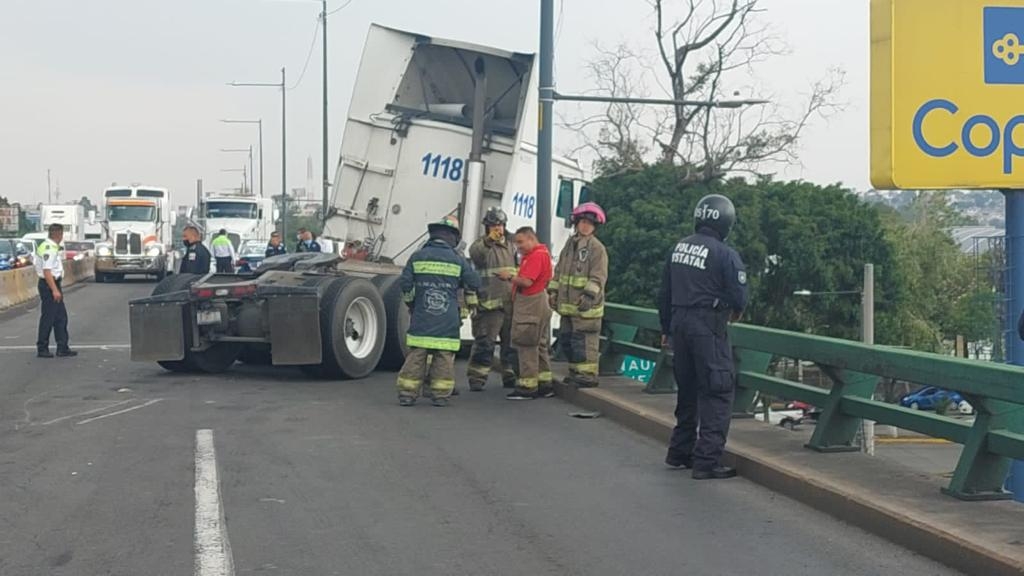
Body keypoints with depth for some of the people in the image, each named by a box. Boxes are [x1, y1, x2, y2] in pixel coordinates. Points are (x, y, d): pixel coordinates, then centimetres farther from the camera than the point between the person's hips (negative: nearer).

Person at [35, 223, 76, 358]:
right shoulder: (49, 248, -18)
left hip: (53, 284, 11)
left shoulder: (51, 247, 14)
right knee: (48, 317, -3)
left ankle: (62, 348, 15)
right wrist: (55, 290, -27)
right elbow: (47, 271, -24)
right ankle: (42, 349, 4)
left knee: (61, 317, 12)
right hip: (49, 286, -11)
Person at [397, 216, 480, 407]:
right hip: (448, 319, -1)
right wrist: (471, 303, 28)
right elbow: (473, 283, 8)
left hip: (421, 318, 1)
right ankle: (440, 393, 4)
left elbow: (405, 283, 2)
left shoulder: (417, 257, 2)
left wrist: (410, 302, 21)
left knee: (416, 354, 3)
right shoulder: (458, 260, 1)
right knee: (444, 356, 4)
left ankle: (407, 393, 2)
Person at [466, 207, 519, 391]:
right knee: (484, 342, -10)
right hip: (490, 302, -6)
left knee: (512, 341, 12)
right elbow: (474, 253, -24)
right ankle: (477, 377, -6)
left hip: (511, 301, 6)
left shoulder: (512, 243, 17)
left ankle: (511, 376, 23)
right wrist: (488, 241, -39)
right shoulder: (481, 244, -1)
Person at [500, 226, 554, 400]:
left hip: (531, 305, -11)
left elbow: (526, 281, -23)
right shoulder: (532, 254, 17)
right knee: (539, 345, 14)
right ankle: (545, 385, 20)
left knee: (527, 346, -8)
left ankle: (527, 386, -6)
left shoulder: (537, 256, -17)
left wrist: (509, 277, -10)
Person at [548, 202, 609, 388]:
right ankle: (575, 372, 25)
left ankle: (588, 374, -3)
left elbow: (598, 276, -15)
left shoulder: (597, 248, -8)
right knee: (567, 339, 14)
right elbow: (559, 270, 22)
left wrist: (589, 295, -24)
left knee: (584, 341, -9)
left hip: (586, 305, -8)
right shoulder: (570, 244, 17)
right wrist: (553, 291, 14)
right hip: (567, 303, 8)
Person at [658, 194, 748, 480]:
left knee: (687, 390, 20)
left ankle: (680, 451, 29)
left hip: (680, 323, 7)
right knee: (717, 393, -2)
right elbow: (739, 298, -14)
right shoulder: (725, 255, -14)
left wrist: (666, 327, 24)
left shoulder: (679, 248, 8)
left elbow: (664, 293, 14)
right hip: (708, 327, -7)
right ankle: (707, 460, -7)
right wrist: (735, 312, 10)